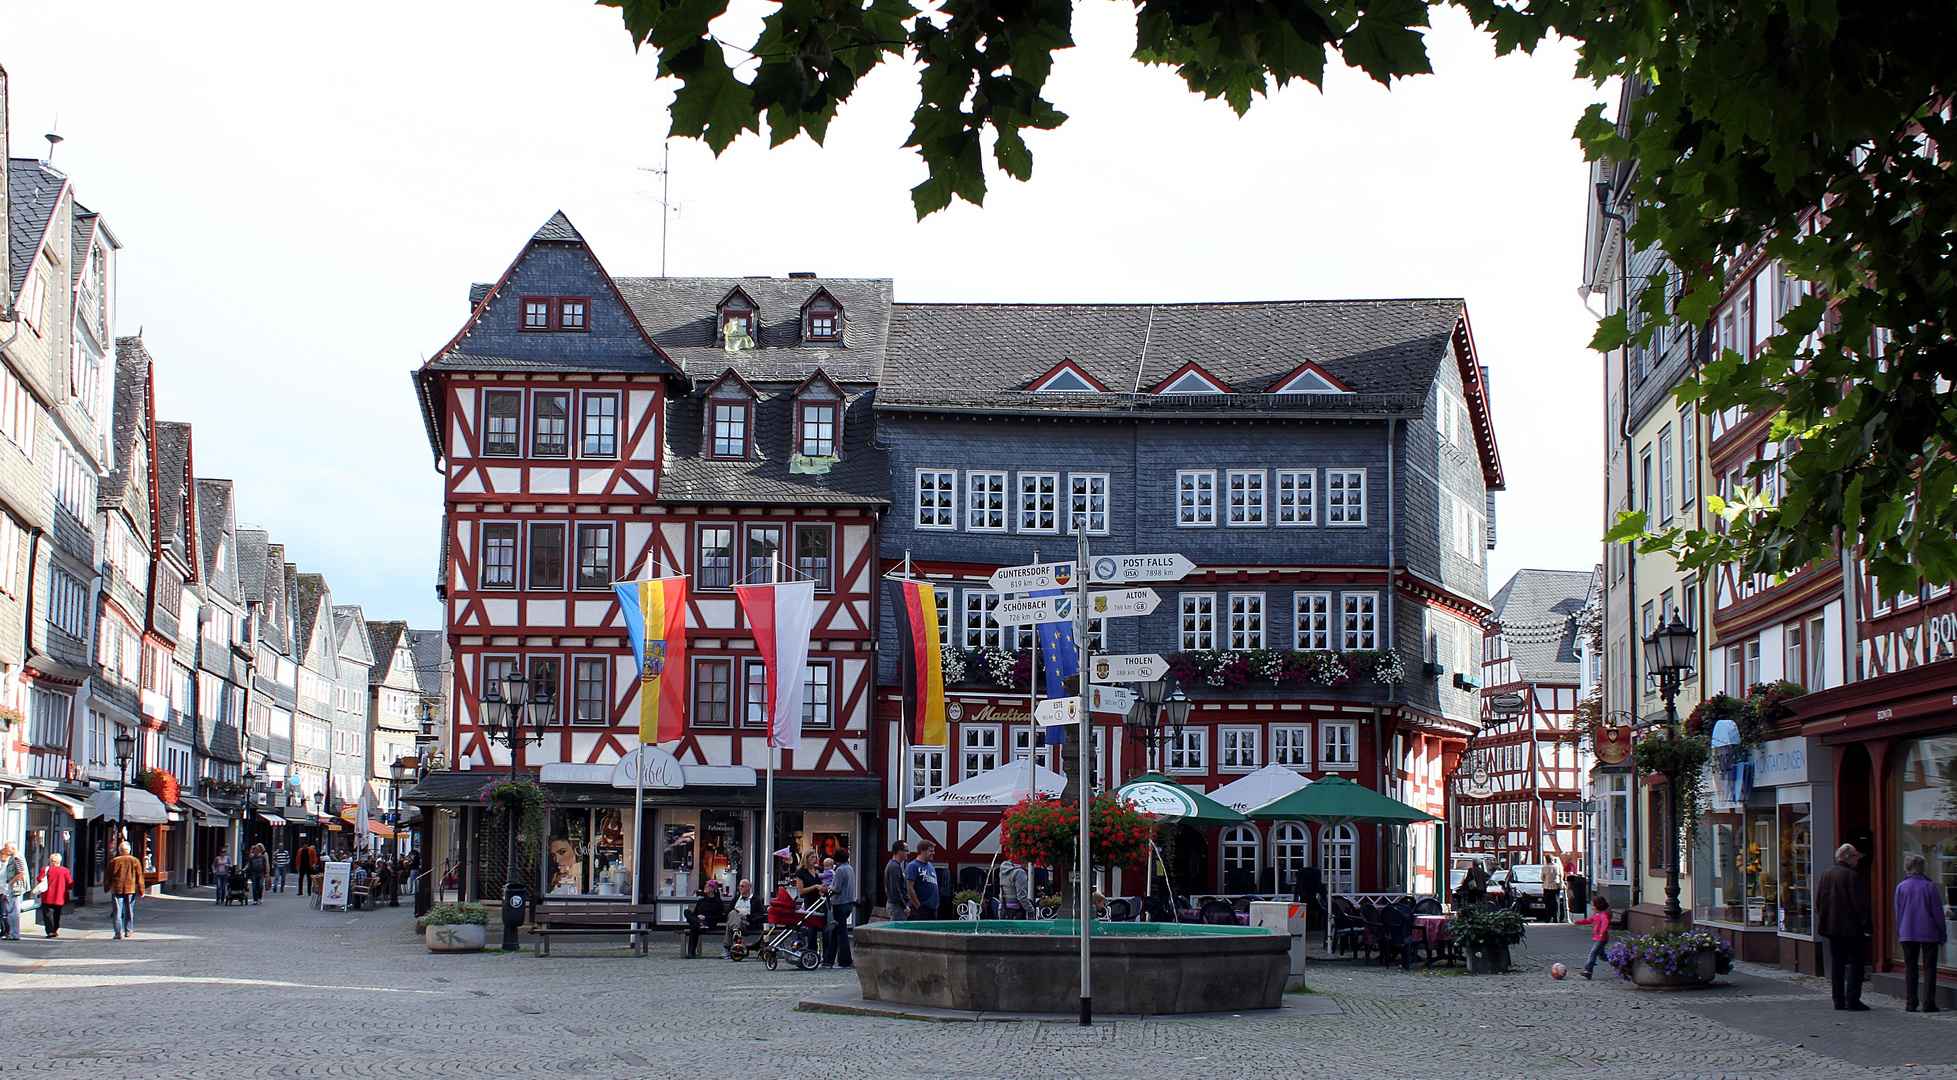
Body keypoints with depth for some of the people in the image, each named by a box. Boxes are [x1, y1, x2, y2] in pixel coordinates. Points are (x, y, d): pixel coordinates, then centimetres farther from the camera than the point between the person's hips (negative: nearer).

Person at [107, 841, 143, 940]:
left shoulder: (113, 861, 1)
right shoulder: (134, 861, 1)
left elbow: (108, 876, 6)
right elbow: (139, 876, 3)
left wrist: (107, 888, 17)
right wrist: (141, 890, 8)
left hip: (116, 889, -1)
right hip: (130, 889, 1)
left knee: (117, 912, 0)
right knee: (129, 911, 14)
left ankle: (119, 933, -6)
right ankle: (128, 930, 21)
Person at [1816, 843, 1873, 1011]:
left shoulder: (1826, 875, 10)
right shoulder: (1852, 876, -14)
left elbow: (1819, 902, 15)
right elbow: (1860, 904, -16)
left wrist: (1824, 923, 21)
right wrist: (1867, 926, -12)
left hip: (1832, 927, 7)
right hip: (1851, 927, -7)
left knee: (1837, 962, 11)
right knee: (1857, 961, -2)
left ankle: (1838, 1000, 11)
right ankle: (1852, 1000, -8)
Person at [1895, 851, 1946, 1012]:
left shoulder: (1901, 887, 0)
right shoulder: (1930, 887, -7)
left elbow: (1898, 913, 6)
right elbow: (1938, 913, -3)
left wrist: (1899, 933, 16)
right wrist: (1943, 935, 5)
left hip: (1907, 934, 2)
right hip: (1929, 933, -2)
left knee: (1910, 968, 7)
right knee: (1929, 968, 4)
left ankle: (1911, 1003, 6)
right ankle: (1928, 1003, 0)